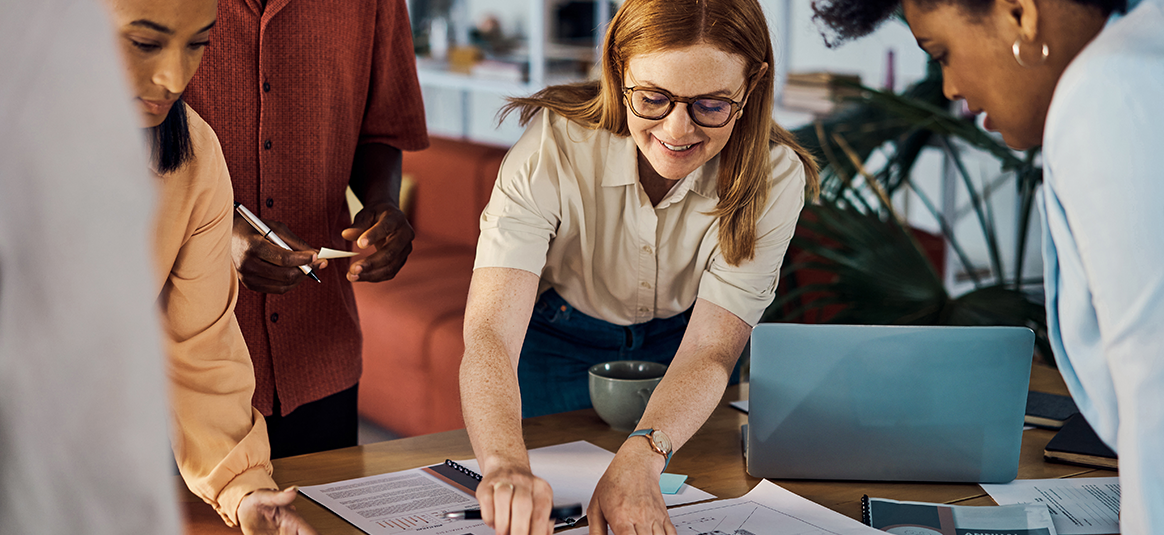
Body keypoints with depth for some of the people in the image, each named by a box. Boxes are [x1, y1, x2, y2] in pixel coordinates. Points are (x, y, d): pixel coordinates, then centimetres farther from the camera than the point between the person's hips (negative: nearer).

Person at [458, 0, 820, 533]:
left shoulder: (773, 179, -24)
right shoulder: (552, 148, -31)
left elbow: (708, 352, -28)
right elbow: (490, 333, -40)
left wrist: (640, 460, -48)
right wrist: (506, 463, -60)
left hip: (674, 352, 2)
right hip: (555, 345, -1)